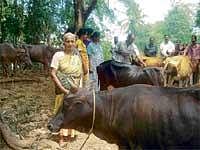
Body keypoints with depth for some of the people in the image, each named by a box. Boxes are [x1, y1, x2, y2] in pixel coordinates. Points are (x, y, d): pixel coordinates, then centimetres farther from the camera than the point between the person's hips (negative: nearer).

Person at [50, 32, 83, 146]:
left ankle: (71, 134, 22)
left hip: (75, 89, 3)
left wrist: (77, 86, -3)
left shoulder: (77, 56, 6)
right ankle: (62, 137, 10)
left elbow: (81, 73, 12)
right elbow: (53, 74, -10)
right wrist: (63, 89, -16)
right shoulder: (58, 55, -6)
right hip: (63, 89, -3)